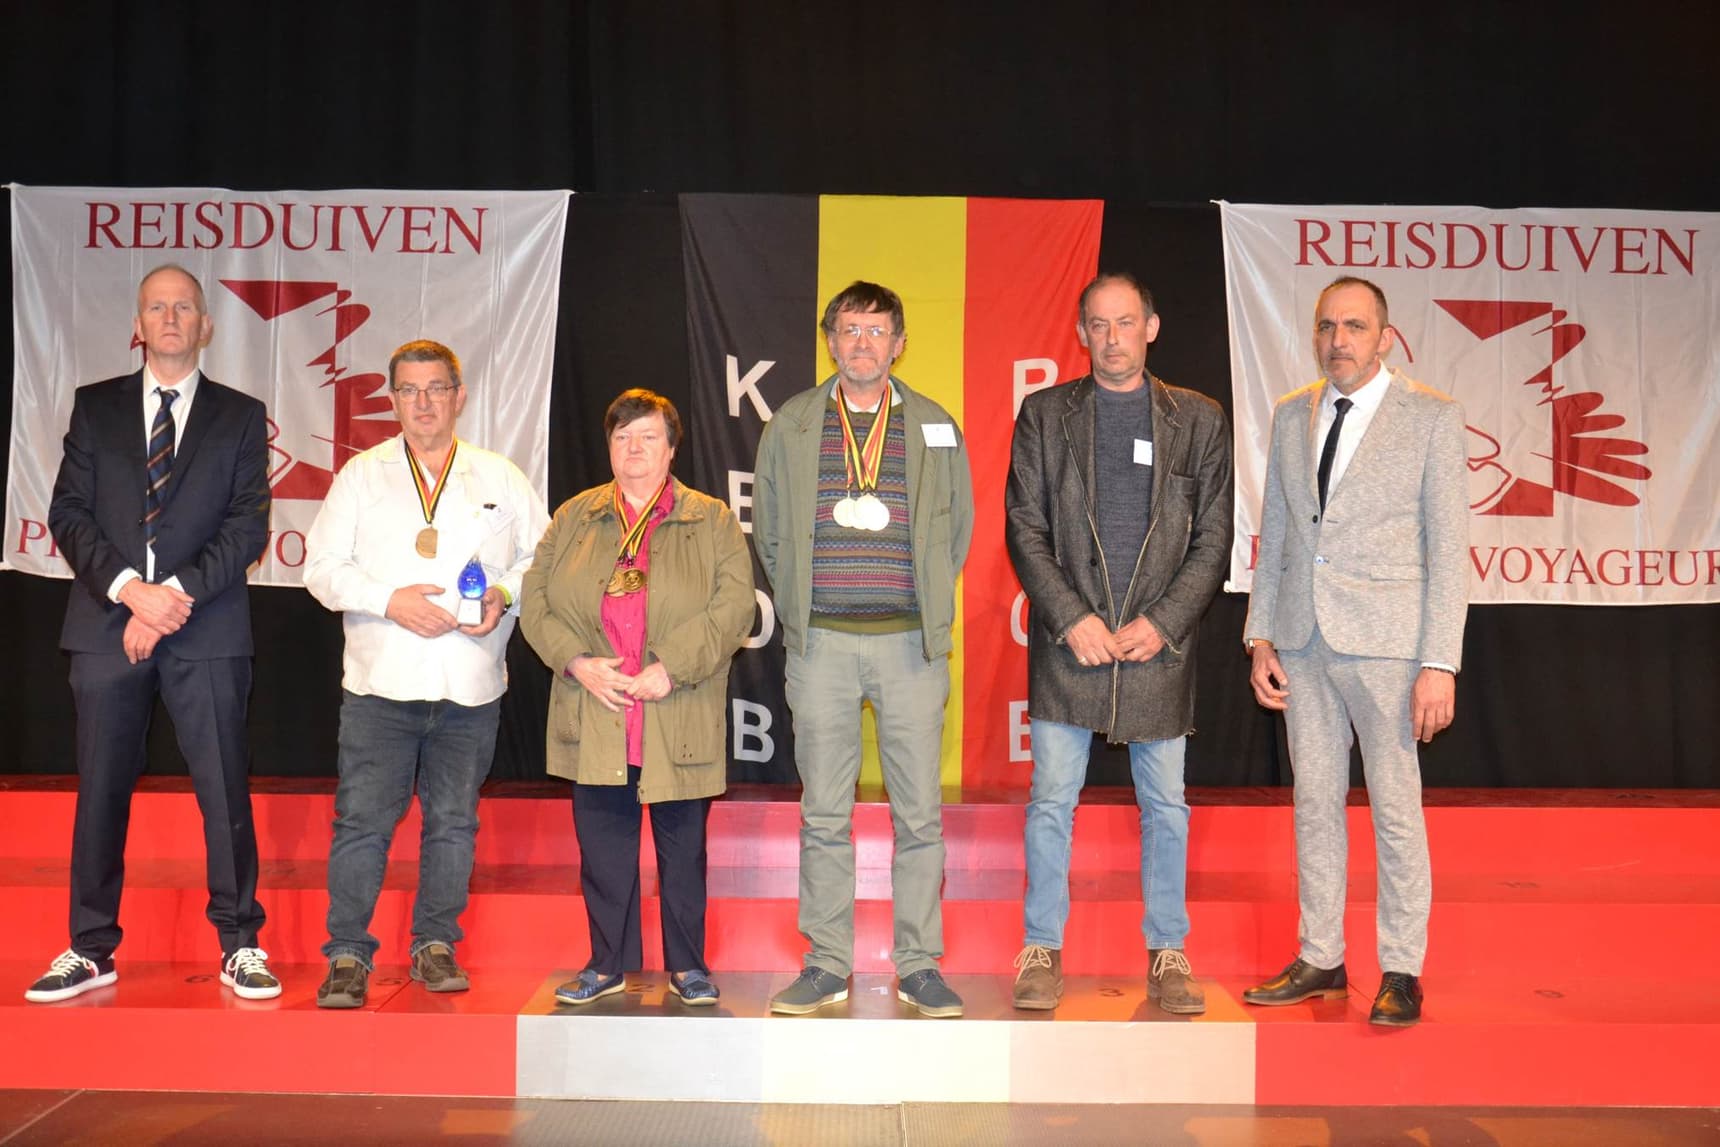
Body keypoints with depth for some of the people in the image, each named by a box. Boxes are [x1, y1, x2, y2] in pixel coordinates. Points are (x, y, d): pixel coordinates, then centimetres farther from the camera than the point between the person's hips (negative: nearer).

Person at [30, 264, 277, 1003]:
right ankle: (91, 950, 18)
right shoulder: (95, 407, 11)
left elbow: (248, 527, -1)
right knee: (101, 790, 7)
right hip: (106, 625, 2)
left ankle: (240, 947, 11)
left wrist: (176, 592, -13)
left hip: (205, 632, -1)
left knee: (225, 790, 1)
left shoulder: (240, 416, 7)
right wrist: (126, 587, -12)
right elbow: (68, 513, 4)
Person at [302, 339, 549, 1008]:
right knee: (362, 819, -4)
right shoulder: (361, 475, 8)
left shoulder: (501, 479, 10)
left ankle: (435, 946, 20)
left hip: (471, 686, 1)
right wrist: (390, 600, -12)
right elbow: (322, 565, 3)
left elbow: (542, 555, 12)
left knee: (454, 820, 7)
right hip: (380, 682, -1)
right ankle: (348, 955, 6)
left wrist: (504, 596, -8)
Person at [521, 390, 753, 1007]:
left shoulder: (712, 521, 3)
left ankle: (687, 965, 22)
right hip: (595, 721, 2)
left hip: (680, 721, -2)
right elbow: (536, 598, 6)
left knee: (683, 848, 8)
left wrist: (672, 668, -16)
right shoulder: (573, 518, 11)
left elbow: (735, 605, -7)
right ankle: (608, 965, 23)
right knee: (601, 847, 8)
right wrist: (578, 662, -9)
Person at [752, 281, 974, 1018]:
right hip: (820, 644, 0)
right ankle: (826, 964, 16)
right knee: (824, 813, 5)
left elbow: (958, 528, 14)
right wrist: (799, 604, 10)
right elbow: (768, 532, 14)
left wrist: (927, 606, 9)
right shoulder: (790, 426, 8)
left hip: (910, 642, 0)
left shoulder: (936, 428, 8)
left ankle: (919, 964, 13)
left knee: (920, 813, 2)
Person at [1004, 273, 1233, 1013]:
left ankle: (1168, 954, 19)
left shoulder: (1198, 420, 7)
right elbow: (1025, 530, 2)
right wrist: (1071, 619, -9)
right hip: (1068, 641, 0)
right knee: (1051, 800, 2)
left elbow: (1213, 539, 4)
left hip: (1159, 642, 1)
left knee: (1165, 806, 7)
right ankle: (1043, 950, 14)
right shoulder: (1044, 415, 6)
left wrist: (1162, 622, -7)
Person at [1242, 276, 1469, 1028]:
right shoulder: (1291, 416, 11)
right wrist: (1260, 638, 7)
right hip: (1302, 641, 5)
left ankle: (1401, 972, 15)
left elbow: (1448, 548, -6)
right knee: (1314, 802, 11)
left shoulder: (1431, 417, -3)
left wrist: (1440, 663, -12)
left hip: (1384, 641, -4)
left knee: (1394, 807, 2)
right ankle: (1320, 960, 22)